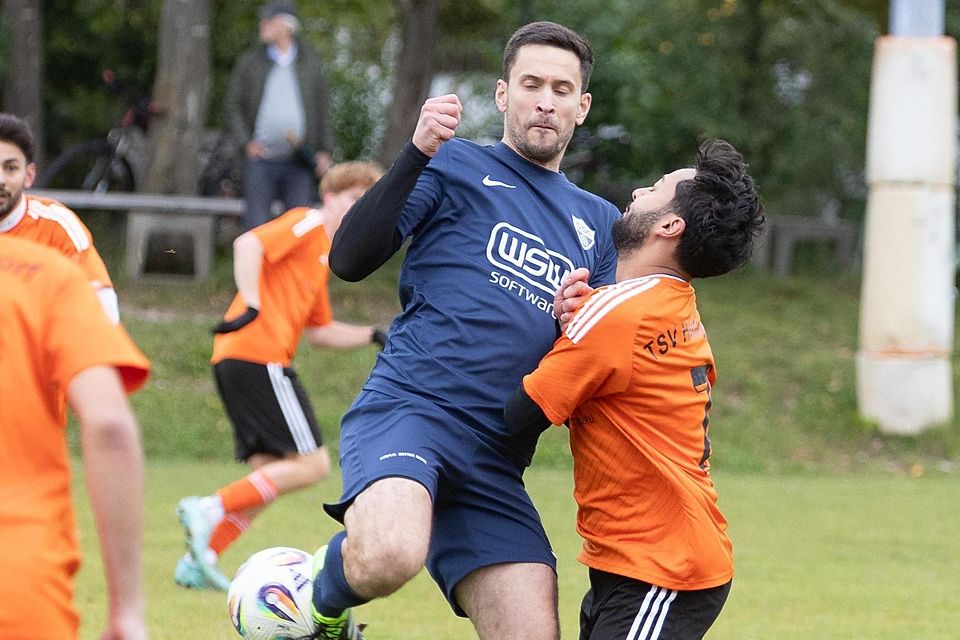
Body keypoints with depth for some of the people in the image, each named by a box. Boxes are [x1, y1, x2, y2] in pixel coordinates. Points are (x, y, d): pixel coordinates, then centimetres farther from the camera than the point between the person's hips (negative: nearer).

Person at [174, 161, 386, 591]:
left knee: (270, 473, 10)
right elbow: (248, 244, -17)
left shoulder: (323, 255, 28)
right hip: (259, 357, -10)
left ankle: (199, 562, 6)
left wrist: (371, 336, 21)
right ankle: (211, 510, -14)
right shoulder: (309, 224, 0)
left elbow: (319, 331, 32)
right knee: (312, 464, -10)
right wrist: (250, 305, -28)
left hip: (235, 361, 10)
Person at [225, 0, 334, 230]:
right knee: (255, 224, -7)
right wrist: (246, 142, -6)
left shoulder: (311, 63, 10)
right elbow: (232, 105, 8)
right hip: (261, 158, -1)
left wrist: (324, 151, 3)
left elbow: (322, 110, 11)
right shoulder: (249, 62, 9)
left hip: (300, 163, 1)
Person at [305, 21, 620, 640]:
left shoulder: (599, 222, 24)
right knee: (389, 559, -35)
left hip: (495, 458, 5)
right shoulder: (456, 164, 9)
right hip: (408, 406, -5)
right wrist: (418, 153, -13)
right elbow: (350, 259, -3)